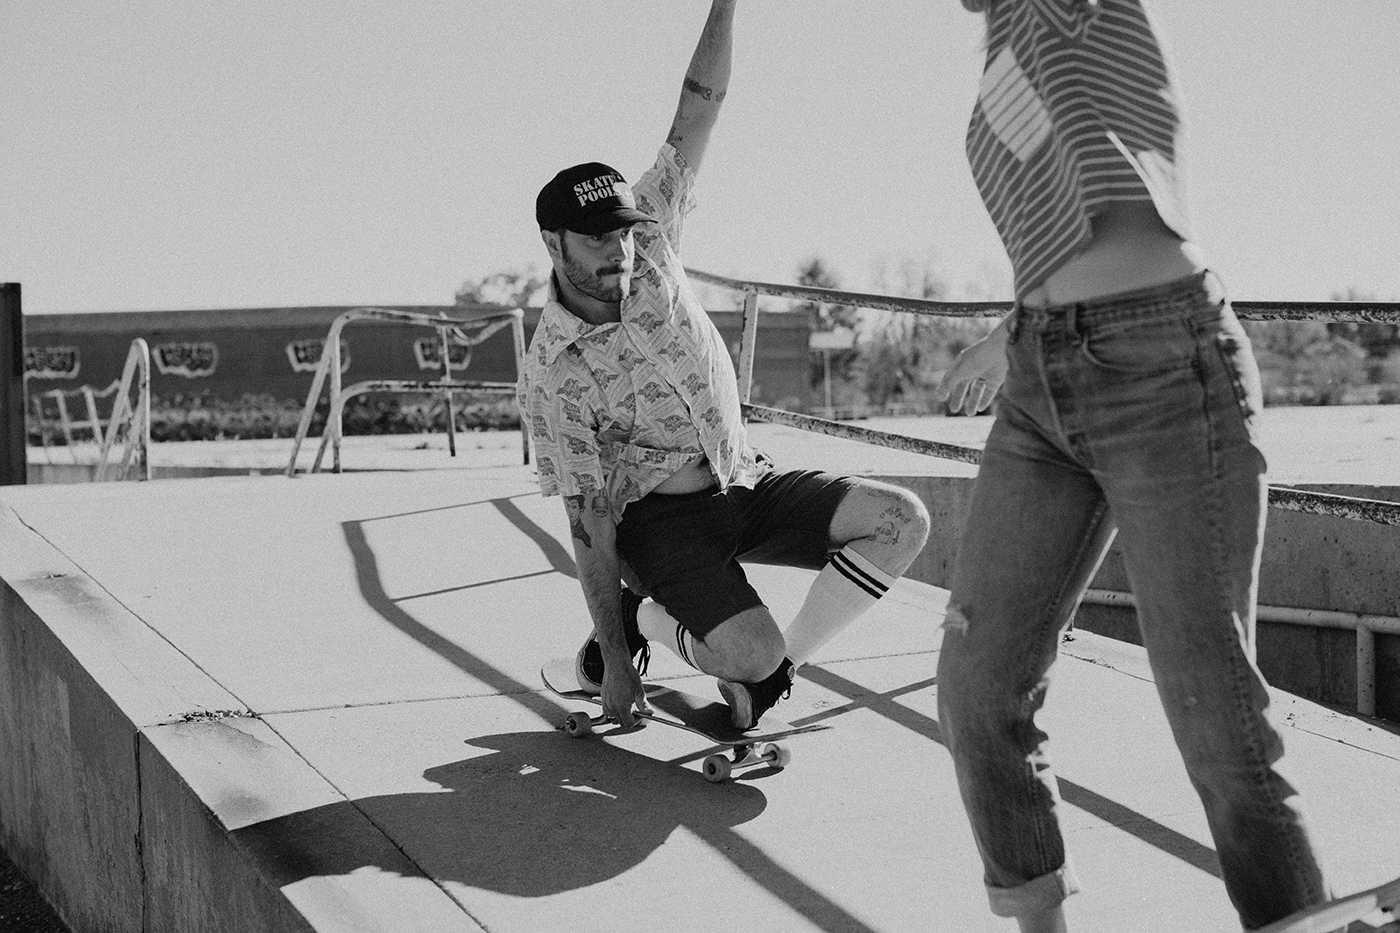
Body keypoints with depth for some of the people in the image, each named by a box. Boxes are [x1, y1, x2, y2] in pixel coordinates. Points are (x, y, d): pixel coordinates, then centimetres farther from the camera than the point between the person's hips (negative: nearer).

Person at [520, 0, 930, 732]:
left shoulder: (648, 241, -5)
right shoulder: (551, 375, -17)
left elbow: (698, 112, -6)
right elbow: (588, 526, -17)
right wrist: (616, 663, -17)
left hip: (748, 483, 6)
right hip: (659, 519, -6)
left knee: (900, 520, -13)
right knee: (752, 653, -29)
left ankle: (768, 675, -5)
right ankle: (638, 621, 5)